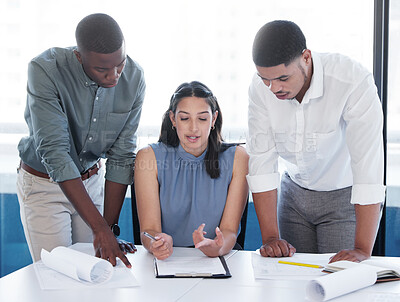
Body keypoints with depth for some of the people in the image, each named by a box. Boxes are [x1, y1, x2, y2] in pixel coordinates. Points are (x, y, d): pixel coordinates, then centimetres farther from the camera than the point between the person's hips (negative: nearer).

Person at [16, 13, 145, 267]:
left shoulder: (134, 78, -17)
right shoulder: (45, 70, -29)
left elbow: (121, 156, -12)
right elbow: (54, 153, -34)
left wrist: (110, 228, -15)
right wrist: (100, 228, -38)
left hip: (92, 178, 3)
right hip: (43, 183, -3)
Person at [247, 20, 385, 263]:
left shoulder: (354, 82, -31)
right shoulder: (261, 88, -17)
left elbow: (368, 164, -34)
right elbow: (262, 160, -15)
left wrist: (363, 251, -38)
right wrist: (270, 238, -20)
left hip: (345, 196, -3)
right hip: (295, 192, 4)